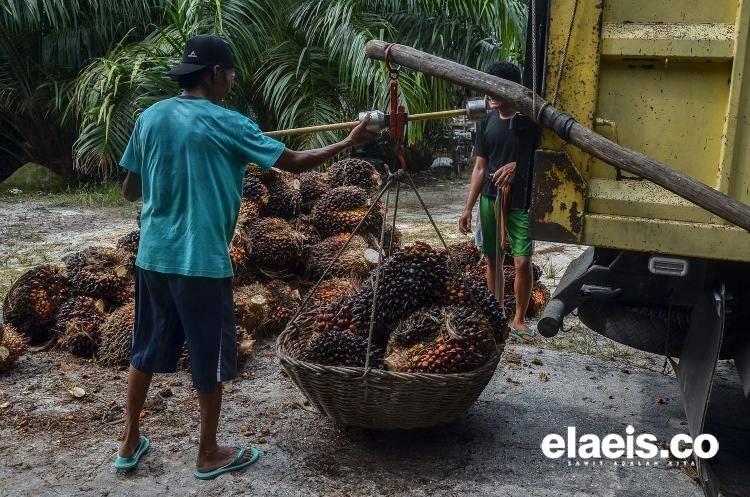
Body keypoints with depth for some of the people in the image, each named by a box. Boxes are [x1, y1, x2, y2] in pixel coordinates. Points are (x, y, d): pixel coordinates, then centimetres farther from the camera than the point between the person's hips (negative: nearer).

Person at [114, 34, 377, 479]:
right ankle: (209, 455, 23)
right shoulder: (226, 124, -10)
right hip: (201, 261, -6)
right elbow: (296, 163, -6)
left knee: (147, 349, 19)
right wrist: (350, 142, 7)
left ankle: (130, 444, 31)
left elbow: (130, 191, 11)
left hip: (153, 256, 6)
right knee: (210, 359, 9)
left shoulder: (150, 118, 5)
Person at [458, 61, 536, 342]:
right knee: (493, 260, 11)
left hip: (521, 202, -4)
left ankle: (519, 320, 12)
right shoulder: (486, 123, 5)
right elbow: (480, 168, 8)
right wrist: (468, 208, 4)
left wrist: (517, 165, -31)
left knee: (522, 262, -6)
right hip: (490, 200, 4)